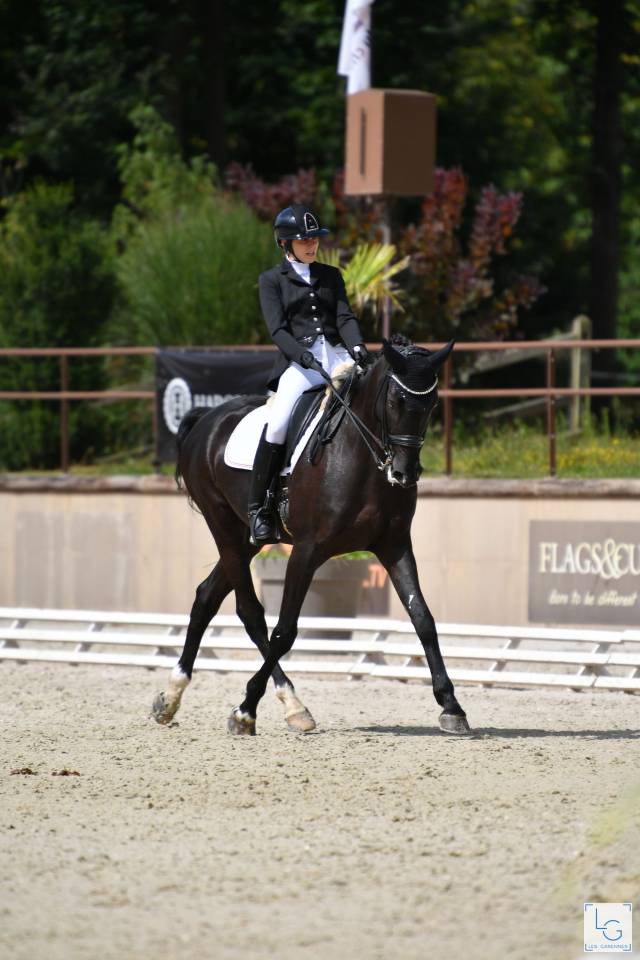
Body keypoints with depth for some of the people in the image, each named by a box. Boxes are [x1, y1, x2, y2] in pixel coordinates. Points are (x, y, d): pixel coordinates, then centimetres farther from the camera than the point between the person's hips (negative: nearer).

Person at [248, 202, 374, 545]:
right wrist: (301, 354, -21)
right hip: (299, 360, -4)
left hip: (337, 355, 4)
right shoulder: (272, 280, 10)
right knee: (277, 424, -26)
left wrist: (357, 348, -11)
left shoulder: (331, 276, 21)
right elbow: (277, 328, -2)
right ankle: (258, 506, -17)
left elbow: (345, 317, 10)